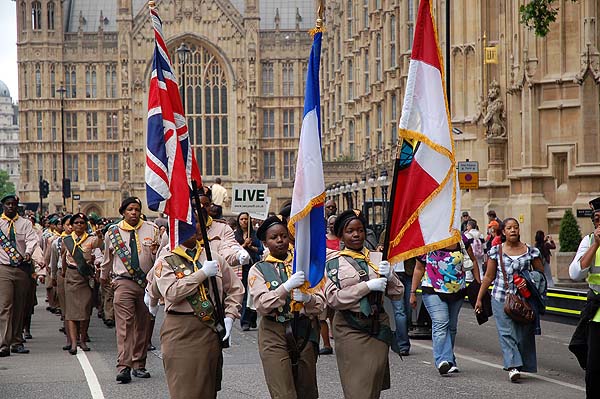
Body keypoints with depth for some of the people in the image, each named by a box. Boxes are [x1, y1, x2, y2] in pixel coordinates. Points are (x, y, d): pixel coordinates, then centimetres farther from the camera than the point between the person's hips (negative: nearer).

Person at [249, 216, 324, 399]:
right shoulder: (259, 270, 2)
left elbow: (320, 303, 4)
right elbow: (261, 305, -12)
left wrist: (308, 299, -19)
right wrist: (287, 286, -24)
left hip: (305, 333, 3)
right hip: (274, 335, -3)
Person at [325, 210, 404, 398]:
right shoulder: (334, 263, 0)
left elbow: (397, 293, 12)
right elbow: (333, 299, -12)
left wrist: (389, 277, -9)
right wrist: (367, 286, -16)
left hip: (378, 326, 3)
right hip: (350, 329, -3)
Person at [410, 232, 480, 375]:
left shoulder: (462, 239, 3)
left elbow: (474, 261, 14)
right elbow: (419, 268, 5)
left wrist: (478, 284, 10)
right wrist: (413, 292, 5)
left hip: (457, 292, 4)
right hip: (433, 291, -4)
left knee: (452, 326, 10)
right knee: (440, 324, -19)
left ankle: (450, 362, 21)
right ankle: (443, 361, -29)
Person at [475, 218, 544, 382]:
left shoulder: (530, 251, 4)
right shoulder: (496, 251, 4)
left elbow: (541, 273, 11)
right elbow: (489, 277, 8)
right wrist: (479, 299, 7)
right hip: (501, 298, -1)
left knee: (524, 334, 1)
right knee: (506, 332, -11)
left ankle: (524, 366, 13)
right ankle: (513, 367, -19)